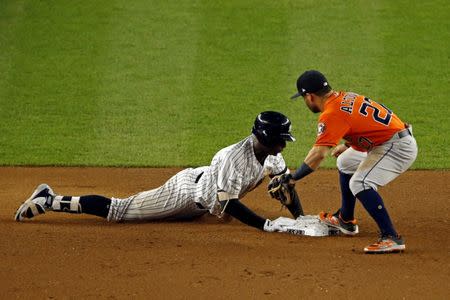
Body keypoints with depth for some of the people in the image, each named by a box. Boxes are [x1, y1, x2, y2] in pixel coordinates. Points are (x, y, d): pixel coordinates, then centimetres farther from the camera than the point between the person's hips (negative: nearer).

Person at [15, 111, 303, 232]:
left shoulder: (271, 153, -8)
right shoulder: (235, 157, -35)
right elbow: (228, 204, -38)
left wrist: (300, 218, -8)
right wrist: (264, 224, -41)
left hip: (202, 204, 9)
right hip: (185, 193, -9)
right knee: (117, 210, -3)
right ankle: (50, 200, 5)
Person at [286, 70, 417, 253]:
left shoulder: (331, 114, -19)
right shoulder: (345, 97, 10)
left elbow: (318, 154, -27)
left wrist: (292, 178, -21)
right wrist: (347, 146, 37)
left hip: (398, 147, -11)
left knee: (360, 183, -26)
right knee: (345, 162, 26)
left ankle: (391, 238, -32)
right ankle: (346, 220, 37)